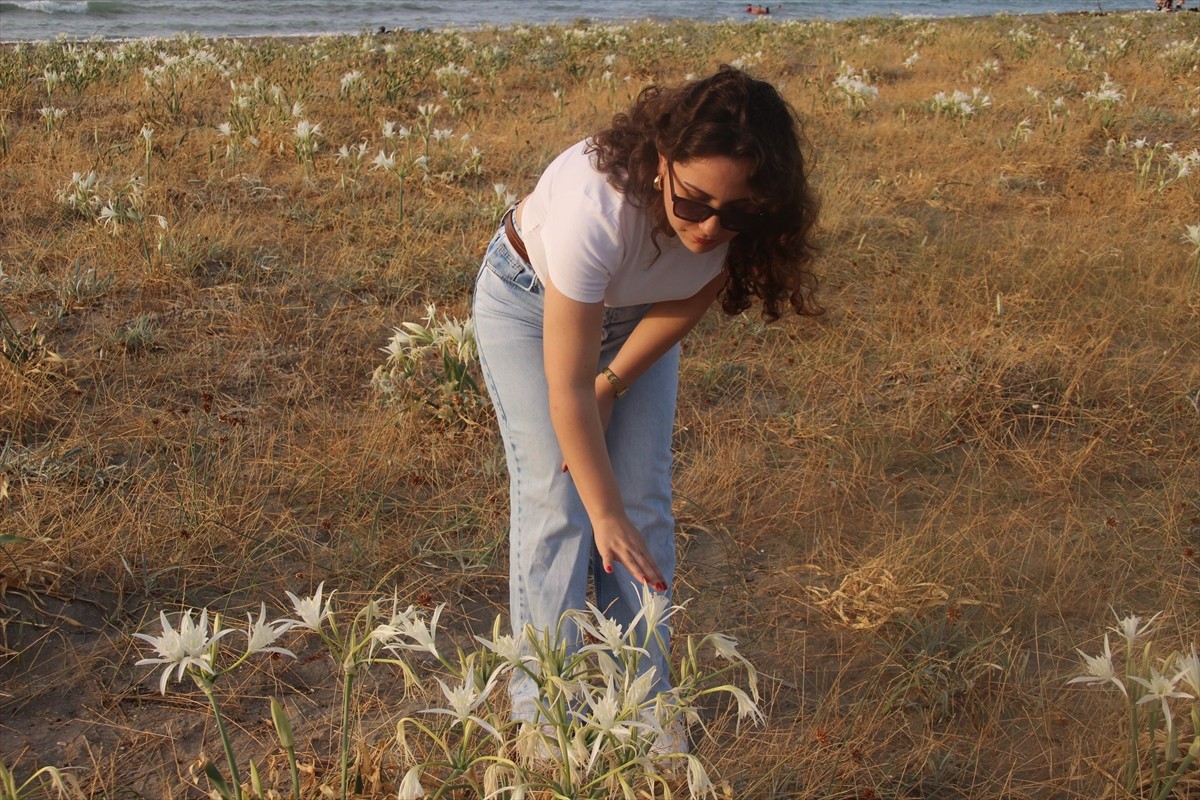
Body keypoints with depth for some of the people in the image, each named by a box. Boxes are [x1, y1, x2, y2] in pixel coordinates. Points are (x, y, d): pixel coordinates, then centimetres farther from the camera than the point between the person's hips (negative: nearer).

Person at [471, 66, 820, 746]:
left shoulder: (744, 220, -31)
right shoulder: (597, 207, -44)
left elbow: (687, 306, -8)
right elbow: (568, 389, -36)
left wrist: (613, 387, -9)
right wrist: (605, 517, -30)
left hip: (634, 312, 4)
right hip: (532, 302, -4)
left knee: (646, 501, -2)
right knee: (556, 500, -9)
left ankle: (642, 703, 9)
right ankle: (545, 708, 3)